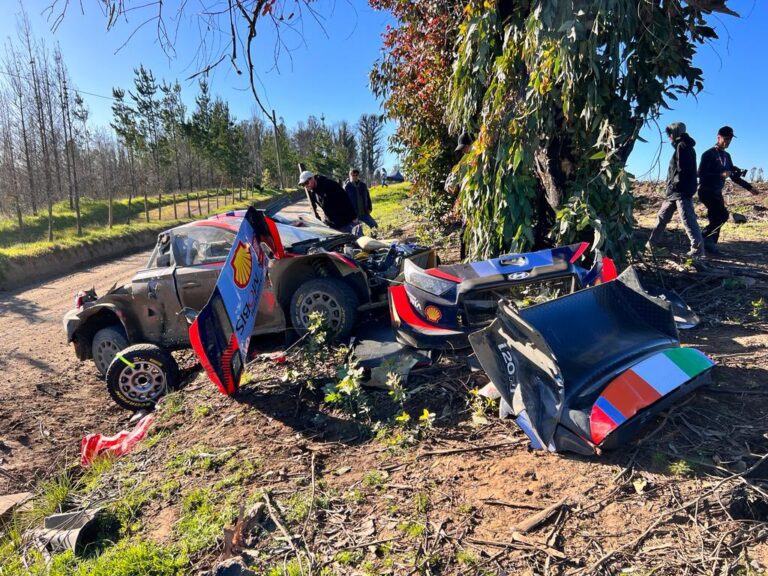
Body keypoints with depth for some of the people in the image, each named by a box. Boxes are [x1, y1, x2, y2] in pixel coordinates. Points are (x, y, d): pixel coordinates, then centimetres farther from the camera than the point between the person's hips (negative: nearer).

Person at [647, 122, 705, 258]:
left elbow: (682, 170, -20)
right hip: (676, 191, 11)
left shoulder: (682, 146, -10)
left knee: (688, 220, -11)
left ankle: (698, 249, -10)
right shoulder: (683, 146, 20)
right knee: (662, 216, 17)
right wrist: (671, 186, 14)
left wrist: (673, 185, -12)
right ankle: (652, 242, 26)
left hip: (682, 191, -11)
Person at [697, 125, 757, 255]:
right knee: (723, 215, -19)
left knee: (716, 219, 5)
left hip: (717, 192, 8)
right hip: (706, 191, -8)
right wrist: (720, 175, -27)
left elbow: (733, 176, 19)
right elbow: (701, 174, -19)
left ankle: (711, 244, 11)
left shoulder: (727, 156, 15)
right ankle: (703, 237, -7)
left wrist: (749, 187, 15)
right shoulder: (708, 154, -10)